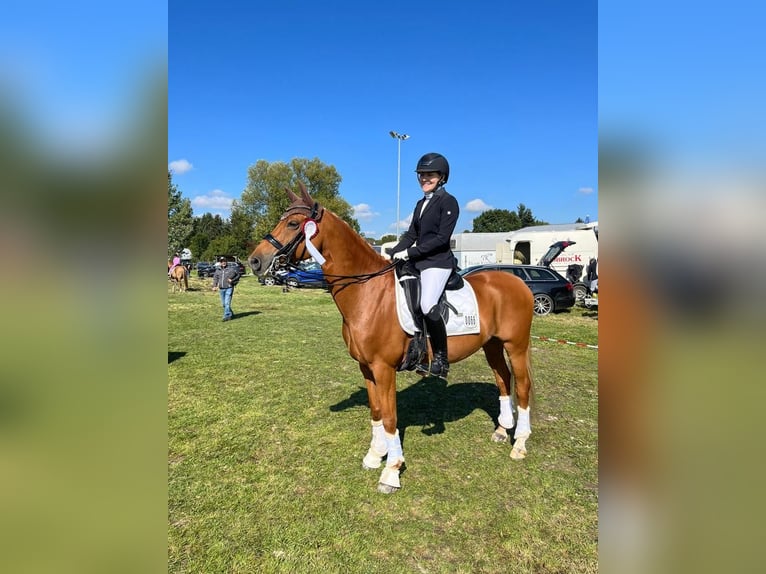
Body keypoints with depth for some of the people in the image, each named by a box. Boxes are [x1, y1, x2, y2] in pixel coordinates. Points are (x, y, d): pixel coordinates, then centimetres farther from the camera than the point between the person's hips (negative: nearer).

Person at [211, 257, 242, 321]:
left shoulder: (231, 268, -3)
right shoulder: (218, 270, 10)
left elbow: (238, 275, 3)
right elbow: (215, 278, 15)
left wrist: (232, 280, -8)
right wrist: (214, 286, 1)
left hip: (229, 288, -5)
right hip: (221, 289, 5)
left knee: (227, 303, -12)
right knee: (223, 303, 11)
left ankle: (227, 316, -7)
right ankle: (231, 314, 29)